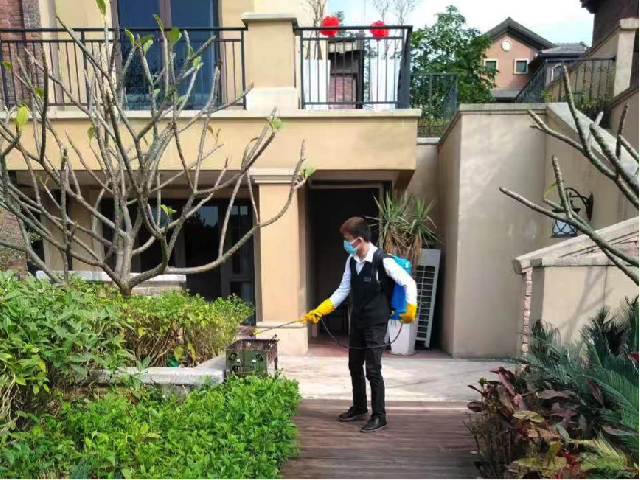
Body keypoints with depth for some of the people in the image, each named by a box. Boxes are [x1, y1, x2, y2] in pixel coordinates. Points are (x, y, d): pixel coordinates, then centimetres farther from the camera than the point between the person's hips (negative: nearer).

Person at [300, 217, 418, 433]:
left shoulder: (383, 260, -19)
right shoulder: (351, 260, 1)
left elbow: (408, 283, -14)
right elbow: (342, 291, 6)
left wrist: (410, 309, -22)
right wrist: (318, 312, 2)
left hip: (376, 324, -7)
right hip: (356, 322, 7)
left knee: (373, 370, -3)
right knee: (355, 367, 17)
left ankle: (379, 416, 14)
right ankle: (359, 409, 35)